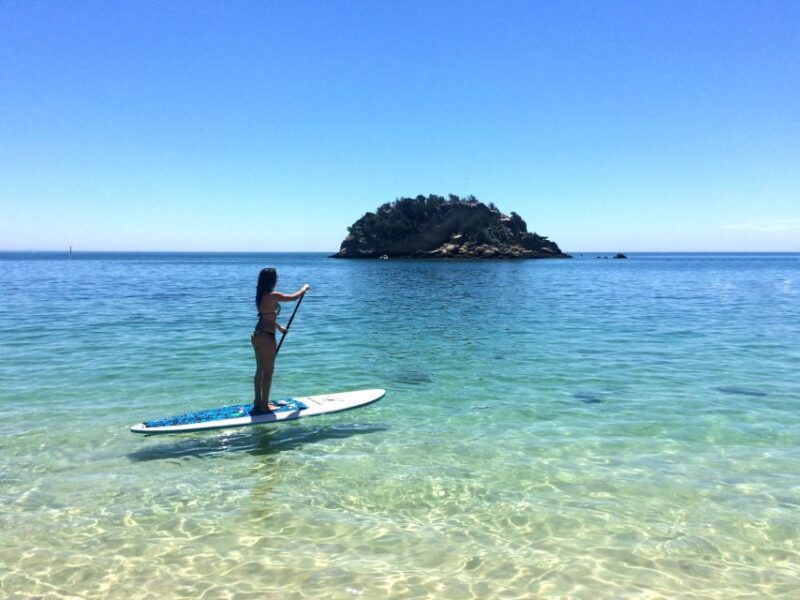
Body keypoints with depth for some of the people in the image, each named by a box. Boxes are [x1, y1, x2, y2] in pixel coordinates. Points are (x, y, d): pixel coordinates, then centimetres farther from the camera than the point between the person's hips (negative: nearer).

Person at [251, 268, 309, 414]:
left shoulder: (261, 296, 10)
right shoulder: (273, 296, -17)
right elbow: (294, 297, -8)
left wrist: (279, 327, 35)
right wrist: (304, 288, 11)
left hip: (257, 335, 9)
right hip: (266, 337, -9)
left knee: (260, 370, 17)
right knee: (268, 371, 1)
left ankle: (258, 401, 27)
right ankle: (264, 405, 8)